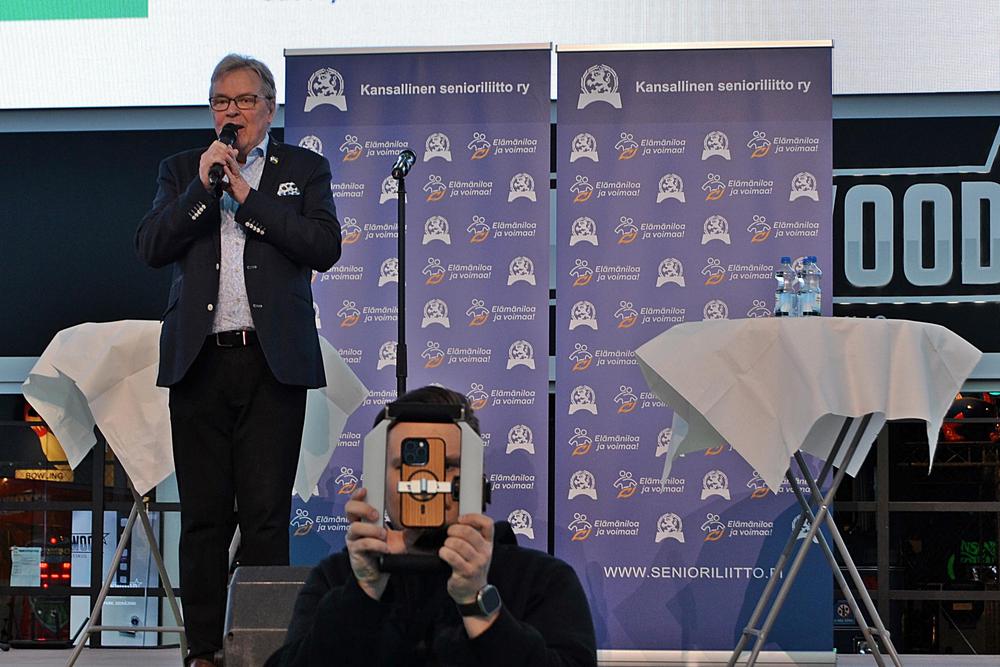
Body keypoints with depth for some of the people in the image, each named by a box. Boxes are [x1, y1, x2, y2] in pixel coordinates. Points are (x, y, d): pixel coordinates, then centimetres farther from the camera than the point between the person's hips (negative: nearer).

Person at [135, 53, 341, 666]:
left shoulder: (305, 169, 10)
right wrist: (202, 188, -7)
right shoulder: (182, 170, 16)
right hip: (200, 362, 2)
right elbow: (151, 247, 3)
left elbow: (325, 247, -5)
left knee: (266, 516, -4)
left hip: (273, 362, -2)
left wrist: (248, 195, -6)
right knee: (204, 516, 3)